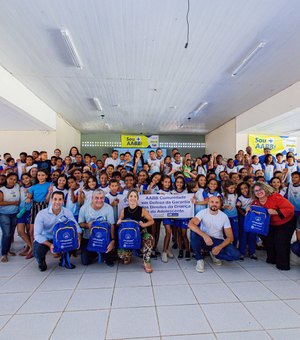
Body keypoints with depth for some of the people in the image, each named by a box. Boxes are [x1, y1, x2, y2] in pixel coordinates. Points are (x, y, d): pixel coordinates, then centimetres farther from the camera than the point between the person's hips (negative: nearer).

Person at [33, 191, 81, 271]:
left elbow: (76, 227, -11)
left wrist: (78, 237, -33)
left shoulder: (67, 212, -11)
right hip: (45, 240, -2)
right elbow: (37, 235, -22)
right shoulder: (41, 214, -19)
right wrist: (50, 245, -38)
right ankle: (41, 261, 9)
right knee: (38, 252, -32)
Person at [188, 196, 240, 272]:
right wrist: (204, 236, -44)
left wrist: (219, 247, -25)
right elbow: (190, 224, -31)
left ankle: (214, 255, 7)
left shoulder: (224, 216, -8)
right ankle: (200, 259, -12)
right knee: (194, 233, -34)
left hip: (218, 241, 2)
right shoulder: (202, 212, -13)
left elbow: (230, 237, -7)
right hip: (204, 240, -1)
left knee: (236, 255, -23)